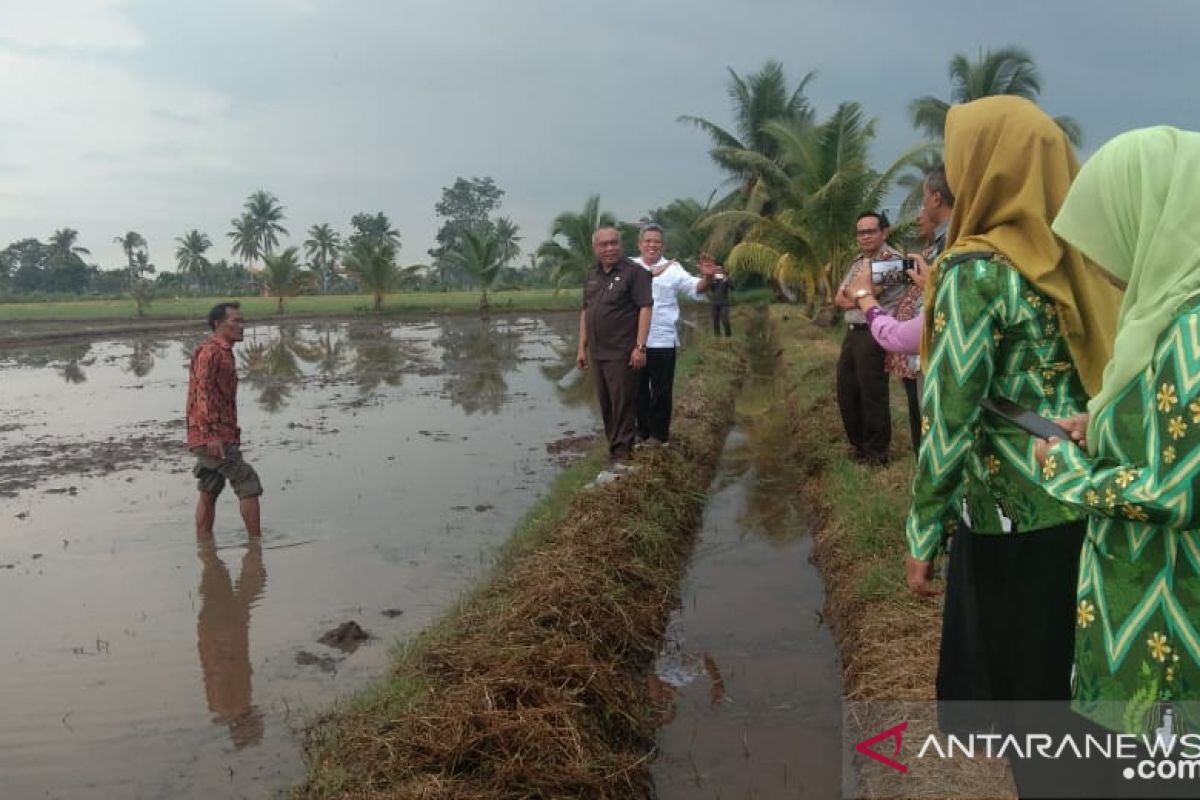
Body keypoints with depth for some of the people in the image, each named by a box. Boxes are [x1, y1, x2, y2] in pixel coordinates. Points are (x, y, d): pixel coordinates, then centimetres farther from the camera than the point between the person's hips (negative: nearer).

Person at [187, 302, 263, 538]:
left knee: (209, 493, 12)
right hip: (213, 437, -10)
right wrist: (211, 434, -25)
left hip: (217, 436, 10)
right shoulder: (209, 351, -11)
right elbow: (203, 394, -19)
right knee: (248, 483, -10)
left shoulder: (224, 352, 21)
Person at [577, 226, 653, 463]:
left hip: (622, 353, -7)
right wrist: (582, 347, 14)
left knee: (623, 403, -4)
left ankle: (621, 452, 2)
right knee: (606, 404, 12)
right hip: (598, 352, 7)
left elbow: (645, 308, -12)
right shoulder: (592, 275, 14)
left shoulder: (634, 272, -7)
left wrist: (640, 347, -18)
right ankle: (614, 445, 22)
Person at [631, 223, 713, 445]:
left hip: (662, 341, -2)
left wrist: (707, 278, -30)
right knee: (637, 388, 14)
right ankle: (641, 429, 28)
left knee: (661, 390, 5)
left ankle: (658, 433, 16)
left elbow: (696, 289, -8)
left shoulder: (672, 269, -1)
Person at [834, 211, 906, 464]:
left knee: (872, 395, -2)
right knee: (846, 393, 14)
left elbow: (860, 295, -17)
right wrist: (857, 299, -9)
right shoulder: (858, 262, 17)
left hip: (874, 335, -8)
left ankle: (876, 452, 10)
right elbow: (839, 298, 7)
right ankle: (859, 444, 30)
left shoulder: (893, 260, -10)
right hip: (852, 333, 8)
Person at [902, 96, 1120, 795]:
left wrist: (924, 533, -10)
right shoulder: (1078, 255, 6)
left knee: (1009, 680, 9)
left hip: (1012, 517, -7)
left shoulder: (978, 269, -14)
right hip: (1090, 505, 7)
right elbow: (1104, 378, 11)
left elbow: (951, 414, -16)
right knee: (1070, 686, 20)